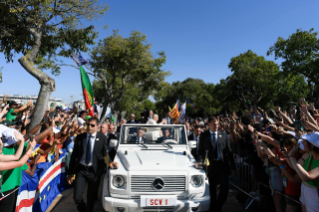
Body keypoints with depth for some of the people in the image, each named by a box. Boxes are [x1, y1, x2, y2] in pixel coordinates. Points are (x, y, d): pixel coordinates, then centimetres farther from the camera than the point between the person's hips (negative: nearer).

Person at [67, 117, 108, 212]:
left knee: (91, 198, 9)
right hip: (81, 170, 2)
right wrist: (70, 173, 5)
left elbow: (104, 154, 0)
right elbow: (74, 155, 5)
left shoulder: (102, 138, -4)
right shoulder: (80, 137, 2)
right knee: (77, 197, 2)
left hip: (94, 171, -2)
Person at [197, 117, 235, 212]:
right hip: (211, 165, -1)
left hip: (222, 165, 1)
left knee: (224, 189, 0)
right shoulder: (203, 135, 2)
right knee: (212, 190, 9)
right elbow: (201, 151, 1)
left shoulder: (223, 135, 6)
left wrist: (232, 167, 3)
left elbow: (228, 151, 6)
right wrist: (200, 162, -17)